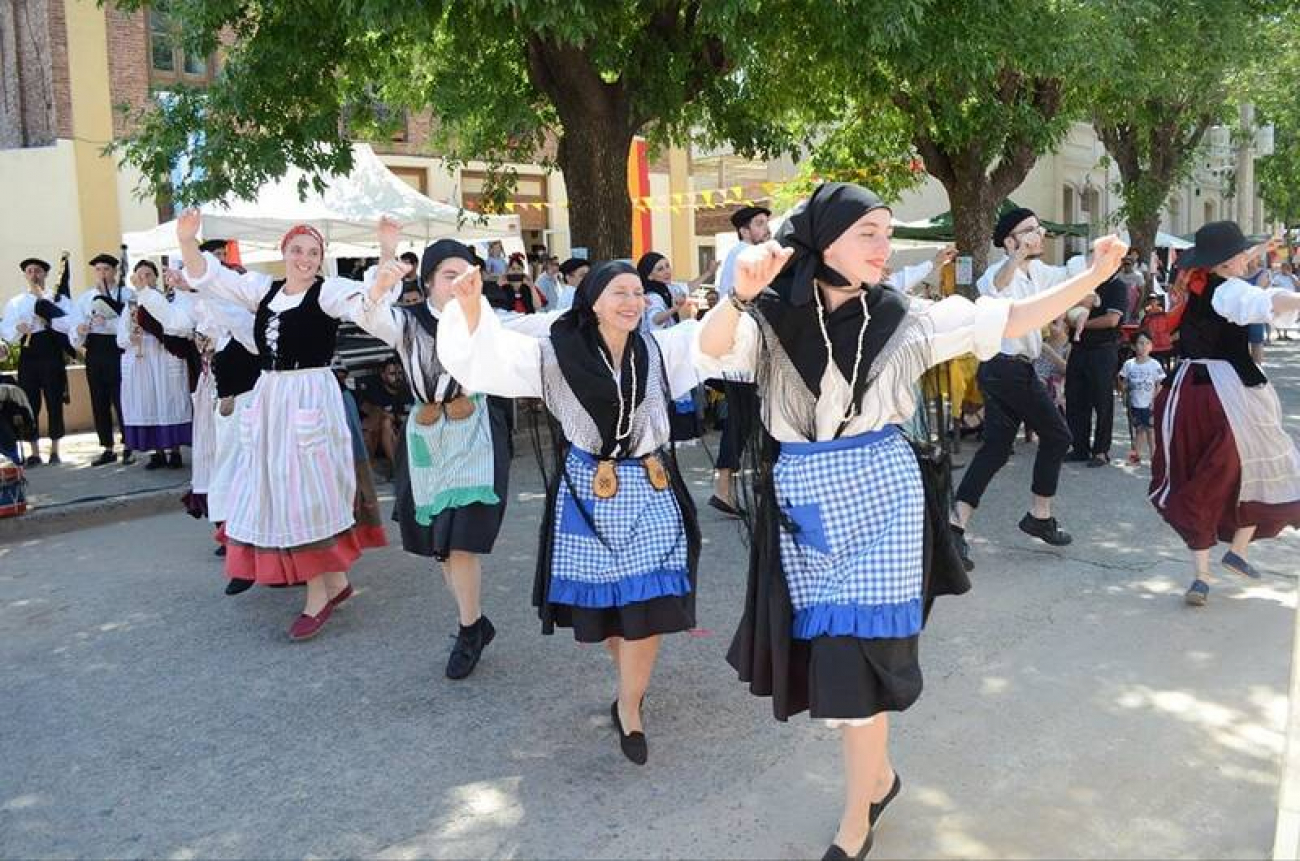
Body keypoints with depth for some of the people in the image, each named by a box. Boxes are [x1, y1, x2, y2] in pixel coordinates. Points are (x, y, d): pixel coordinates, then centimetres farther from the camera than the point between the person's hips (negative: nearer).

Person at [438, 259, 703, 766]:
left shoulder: (659, 348, 0)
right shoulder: (559, 354, -7)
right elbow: (490, 357, -15)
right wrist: (471, 307, -32)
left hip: (650, 490, 1)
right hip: (588, 490, -1)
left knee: (648, 601, -2)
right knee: (600, 597, 11)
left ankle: (628, 709, 16)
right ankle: (632, 680, 41)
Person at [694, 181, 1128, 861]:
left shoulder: (902, 319, 2)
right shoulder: (772, 318, -3)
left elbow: (1009, 321, 3)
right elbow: (712, 352, -22)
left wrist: (1092, 277, -5)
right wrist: (740, 295, -41)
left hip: (878, 493, -1)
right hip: (802, 499, 1)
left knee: (857, 645, -2)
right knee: (822, 643, 9)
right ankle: (877, 774, 35)